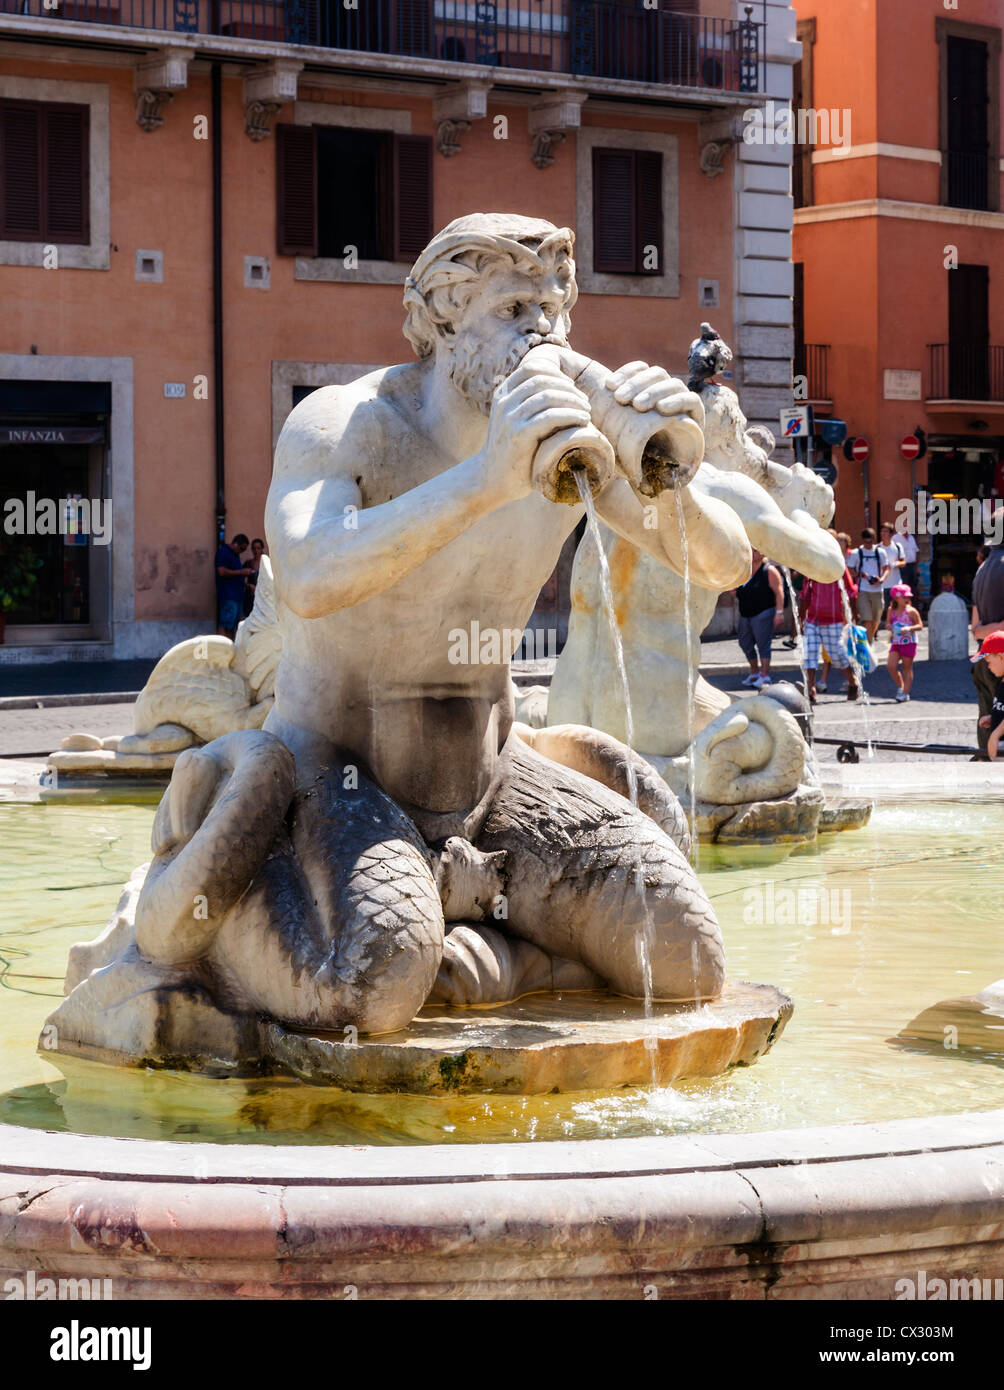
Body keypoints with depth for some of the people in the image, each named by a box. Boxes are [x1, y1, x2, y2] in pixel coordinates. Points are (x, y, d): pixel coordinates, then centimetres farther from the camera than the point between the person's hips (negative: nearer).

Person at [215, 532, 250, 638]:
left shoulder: (236, 554, 21)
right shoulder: (223, 552, -8)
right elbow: (222, 572, -19)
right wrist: (241, 572, -14)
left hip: (237, 595, 10)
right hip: (228, 596, -10)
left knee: (233, 626, 7)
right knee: (224, 625, -15)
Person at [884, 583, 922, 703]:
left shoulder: (911, 611, -8)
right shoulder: (891, 610, 5)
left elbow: (920, 625, -7)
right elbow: (888, 623, 17)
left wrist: (909, 628, -24)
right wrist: (889, 626, -7)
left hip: (908, 642, -4)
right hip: (895, 643, 4)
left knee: (907, 668, 3)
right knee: (890, 666, -5)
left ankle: (906, 692, 10)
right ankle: (900, 686, 17)